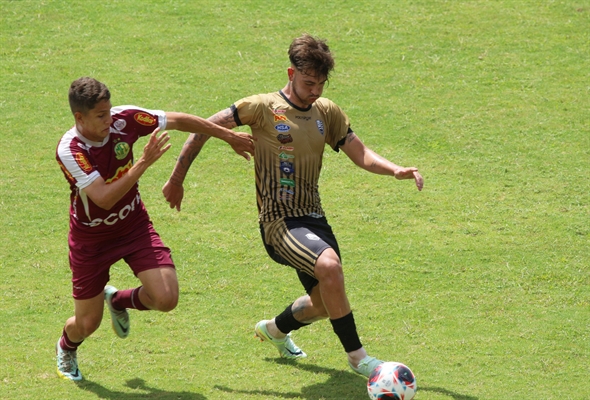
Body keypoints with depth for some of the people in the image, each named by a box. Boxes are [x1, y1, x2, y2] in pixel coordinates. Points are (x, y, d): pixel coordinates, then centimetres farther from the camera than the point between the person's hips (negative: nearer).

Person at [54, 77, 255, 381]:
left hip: (134, 225, 3)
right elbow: (104, 198, -37)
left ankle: (119, 300, 20)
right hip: (91, 238, -3)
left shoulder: (124, 119, -18)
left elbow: (179, 121, -4)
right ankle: (66, 347, 46)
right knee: (88, 323, 6)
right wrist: (145, 162, -43)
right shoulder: (69, 150, -29)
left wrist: (229, 136, 3)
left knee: (166, 298, -16)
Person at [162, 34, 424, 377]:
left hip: (314, 218, 7)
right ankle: (357, 356, -20)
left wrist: (395, 170, -15)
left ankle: (275, 330, 49)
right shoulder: (264, 108, -9)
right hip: (279, 221, -7)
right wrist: (177, 180, -2)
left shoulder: (327, 112, 8)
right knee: (329, 266, -32)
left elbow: (360, 154, 5)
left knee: (326, 303, 16)